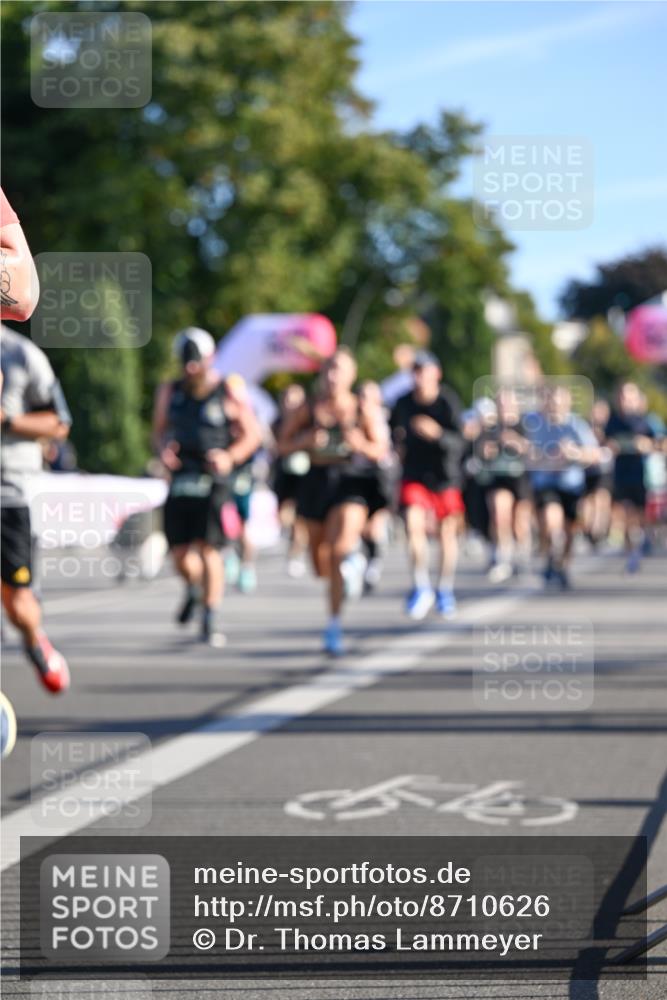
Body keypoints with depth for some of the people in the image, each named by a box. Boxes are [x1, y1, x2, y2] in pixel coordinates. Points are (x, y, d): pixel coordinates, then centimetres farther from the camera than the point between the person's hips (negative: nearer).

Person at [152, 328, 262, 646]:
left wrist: (231, 457, -11)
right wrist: (163, 450, 0)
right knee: (180, 555, 0)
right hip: (180, 479, 3)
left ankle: (211, 620, -2)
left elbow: (253, 434, 6)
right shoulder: (169, 392, 12)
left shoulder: (227, 395, 0)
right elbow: (159, 431, 22)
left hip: (213, 480, -3)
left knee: (207, 549, -11)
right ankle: (194, 589, 34)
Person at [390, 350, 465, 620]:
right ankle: (421, 586, -8)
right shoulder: (403, 403, -4)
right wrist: (399, 444, -2)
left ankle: (445, 590, 29)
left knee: (447, 533, 9)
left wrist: (437, 433, -41)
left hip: (446, 476, -1)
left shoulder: (448, 402, -15)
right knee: (414, 524, -20)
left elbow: (458, 443, -23)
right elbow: (395, 429, 17)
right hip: (414, 474, 1)